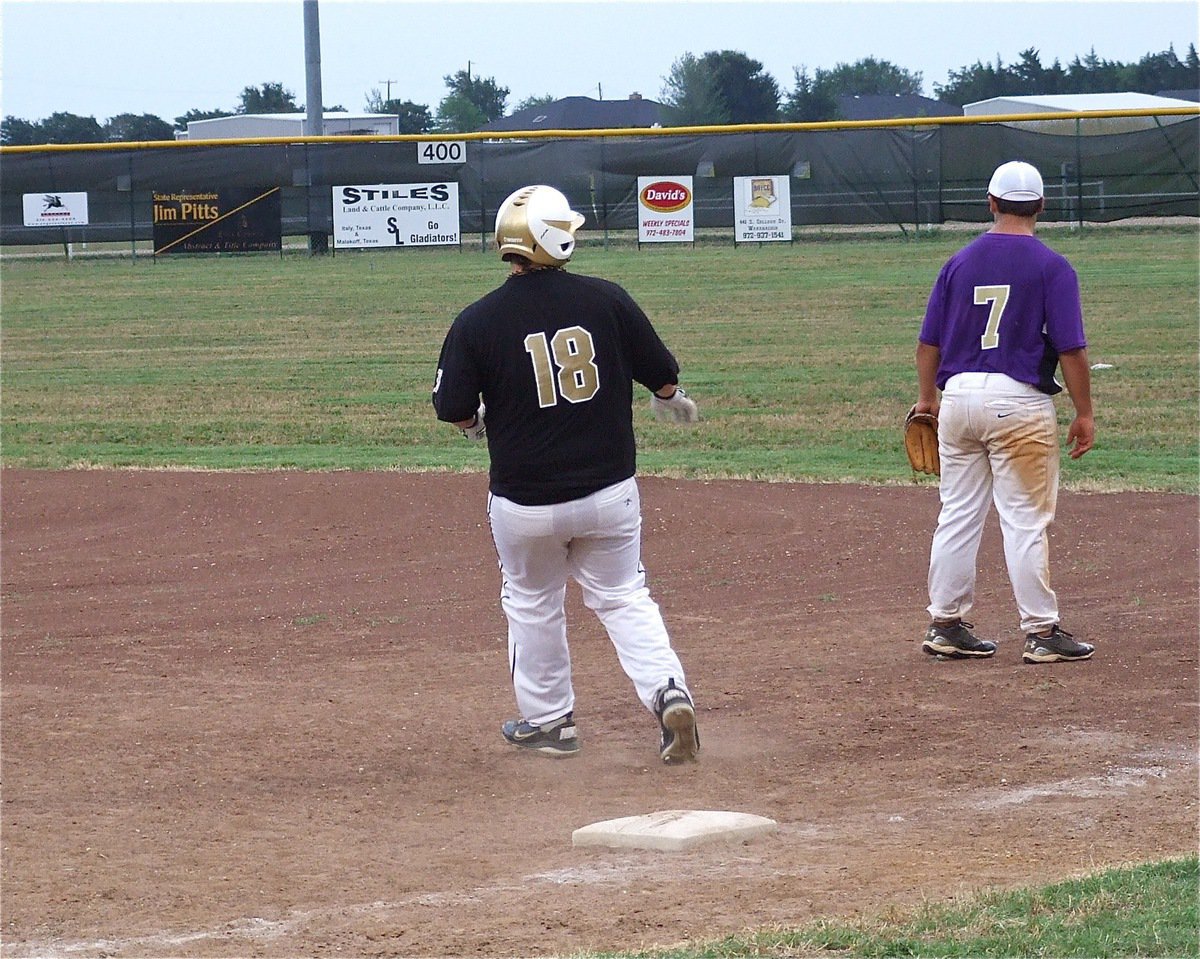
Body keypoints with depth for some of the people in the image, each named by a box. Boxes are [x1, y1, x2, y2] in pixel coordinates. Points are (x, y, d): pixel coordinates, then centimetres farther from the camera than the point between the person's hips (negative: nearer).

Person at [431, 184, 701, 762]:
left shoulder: (477, 322, -11)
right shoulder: (606, 300, -7)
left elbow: (456, 412, -8)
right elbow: (663, 378, 1)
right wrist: (670, 403, 24)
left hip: (524, 502, -1)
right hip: (609, 492, 1)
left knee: (532, 605, 20)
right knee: (623, 598, 16)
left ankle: (547, 722, 30)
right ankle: (668, 692, -3)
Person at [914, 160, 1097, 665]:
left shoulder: (960, 262, 7)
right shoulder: (1051, 267, -6)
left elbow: (928, 342, 10)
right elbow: (1071, 349, -10)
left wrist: (927, 398, 24)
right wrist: (1084, 414, -3)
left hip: (958, 396, 4)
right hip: (1020, 402, -4)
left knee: (958, 515, 12)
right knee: (1025, 520, -2)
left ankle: (946, 625, 16)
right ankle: (1041, 632, 1)